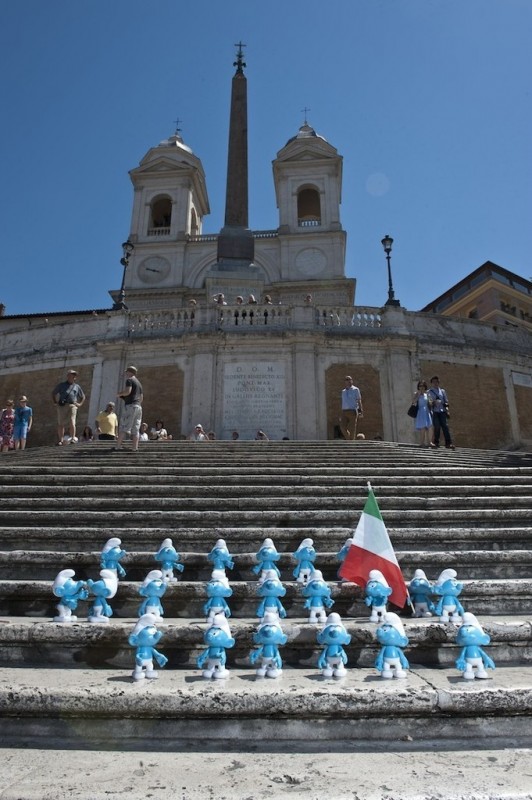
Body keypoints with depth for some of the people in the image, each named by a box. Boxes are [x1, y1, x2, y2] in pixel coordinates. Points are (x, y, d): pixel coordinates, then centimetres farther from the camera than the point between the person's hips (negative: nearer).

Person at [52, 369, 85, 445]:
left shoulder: (77, 386, 19)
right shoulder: (61, 385, 16)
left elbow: (83, 397, 28)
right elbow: (53, 393, 21)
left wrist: (80, 404, 13)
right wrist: (55, 402, 9)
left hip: (72, 405, 0)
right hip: (62, 406, 0)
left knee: (72, 422, -16)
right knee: (61, 424, 0)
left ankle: (73, 438, -19)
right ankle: (61, 440, 5)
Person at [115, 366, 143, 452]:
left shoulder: (129, 380, 0)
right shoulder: (139, 383, 25)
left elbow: (127, 391, -15)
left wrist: (119, 394, 2)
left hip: (130, 406, -7)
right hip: (138, 407, 7)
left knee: (123, 427, -8)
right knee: (135, 429, 1)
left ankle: (118, 446, -12)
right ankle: (134, 448, -7)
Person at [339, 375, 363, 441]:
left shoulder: (355, 389, 5)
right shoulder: (343, 391, 19)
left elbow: (359, 401, -1)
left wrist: (360, 411, -13)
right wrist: (341, 415, 16)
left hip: (353, 412, -4)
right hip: (344, 412, 4)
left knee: (352, 429, -7)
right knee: (343, 427, -12)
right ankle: (349, 439, 9)